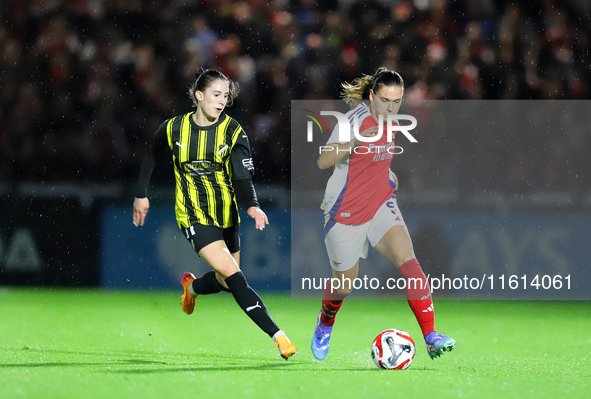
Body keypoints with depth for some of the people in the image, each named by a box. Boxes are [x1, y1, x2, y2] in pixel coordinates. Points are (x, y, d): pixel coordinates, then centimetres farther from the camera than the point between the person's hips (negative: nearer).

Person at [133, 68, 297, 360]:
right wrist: (141, 195, 16)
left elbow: (243, 174, -16)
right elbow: (150, 155, 14)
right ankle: (279, 337, -23)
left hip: (227, 215, 3)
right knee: (234, 276, -18)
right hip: (194, 216, -3)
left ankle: (191, 287, 48)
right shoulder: (174, 128, -5)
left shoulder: (233, 131, -6)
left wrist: (252, 205, -34)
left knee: (226, 282, 11)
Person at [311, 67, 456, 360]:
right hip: (346, 212, -4)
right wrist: (353, 143, -40)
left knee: (407, 258, -20)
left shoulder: (389, 121, 2)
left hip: (380, 204, 5)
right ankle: (324, 325, 44)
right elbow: (323, 162, -27)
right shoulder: (355, 119, -19)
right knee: (344, 284, 9)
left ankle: (432, 337, -25)